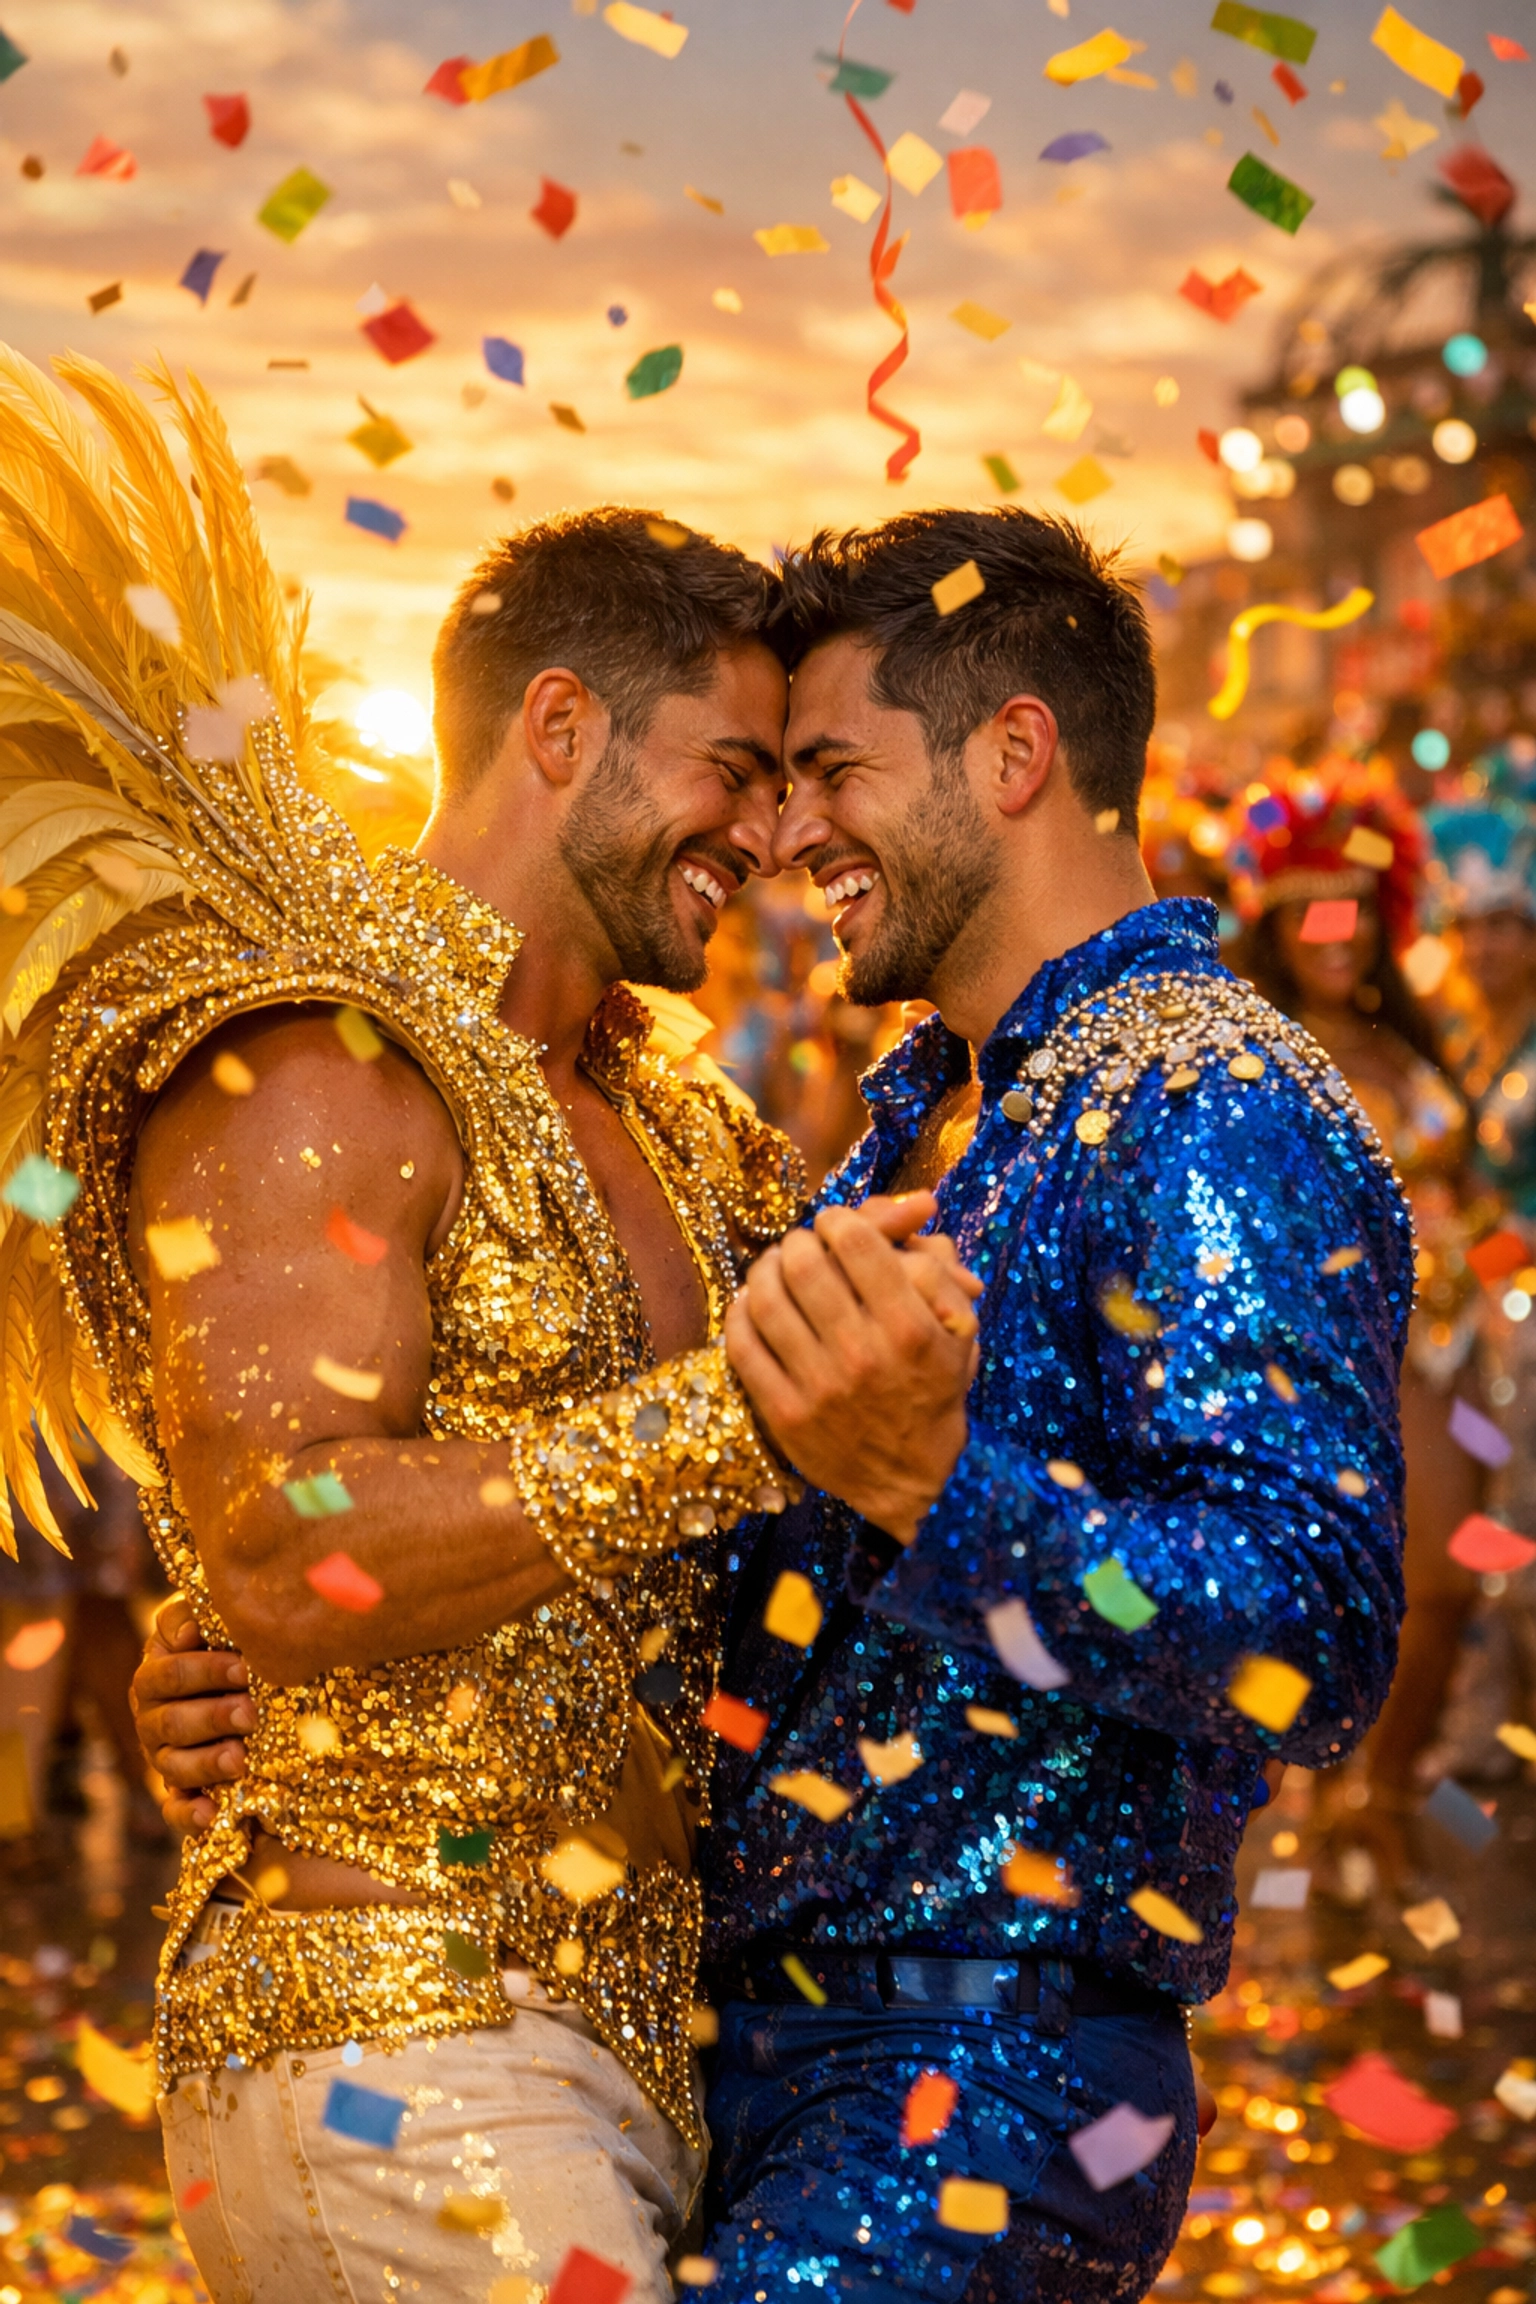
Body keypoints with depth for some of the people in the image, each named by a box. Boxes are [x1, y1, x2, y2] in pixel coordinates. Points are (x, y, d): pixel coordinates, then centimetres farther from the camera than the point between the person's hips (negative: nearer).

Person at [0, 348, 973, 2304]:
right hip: (402, 2056, -9)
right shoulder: (308, 1074, -9)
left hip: (612, 2057, 9)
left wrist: (885, 1438, -5)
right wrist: (740, 1418, -27)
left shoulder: (653, 1130, 19)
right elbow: (277, 1564, -22)